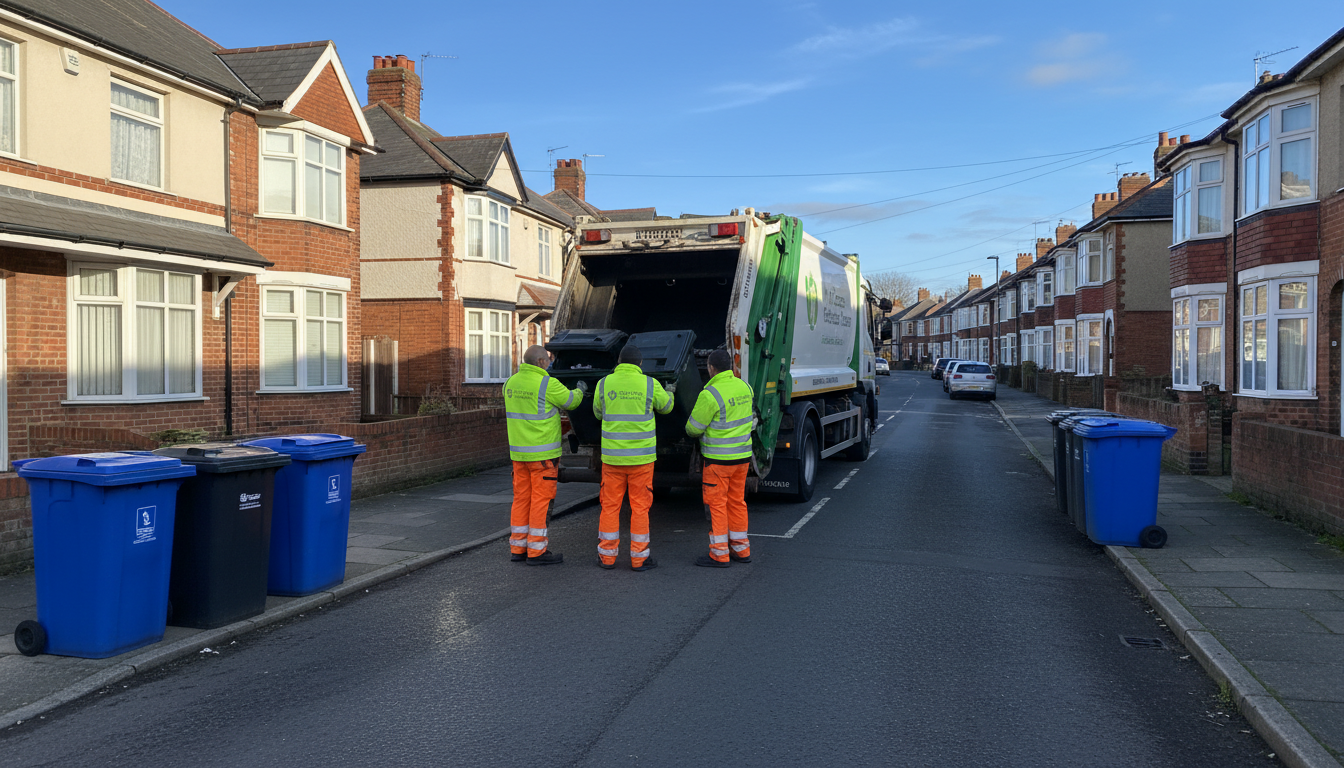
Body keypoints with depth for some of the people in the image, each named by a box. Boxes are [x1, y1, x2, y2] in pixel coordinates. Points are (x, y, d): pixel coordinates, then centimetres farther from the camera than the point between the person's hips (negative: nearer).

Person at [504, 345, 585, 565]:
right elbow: (570, 401, -1)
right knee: (541, 500, -2)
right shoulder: (547, 384, -14)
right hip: (543, 453, -7)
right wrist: (579, 390, 20)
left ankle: (517, 548, 17)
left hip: (518, 452, 7)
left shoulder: (511, 383, 7)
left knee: (521, 498, 12)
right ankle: (537, 551, 2)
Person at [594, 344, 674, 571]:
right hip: (641, 457, -1)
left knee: (610, 505, 10)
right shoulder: (650, 384, -5)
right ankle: (639, 558, 10)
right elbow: (665, 406, 14)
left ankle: (607, 556, 16)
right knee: (640, 507, 6)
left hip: (612, 456, 1)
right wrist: (670, 392, 37)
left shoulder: (604, 383, -2)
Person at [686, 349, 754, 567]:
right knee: (737, 502, 15)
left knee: (716, 503, 1)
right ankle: (741, 549, 23)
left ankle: (719, 554, 5)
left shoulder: (710, 395, -18)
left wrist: (691, 431, 12)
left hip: (719, 458, -7)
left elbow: (694, 428, -10)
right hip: (743, 455, 7)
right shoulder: (744, 387, 5)